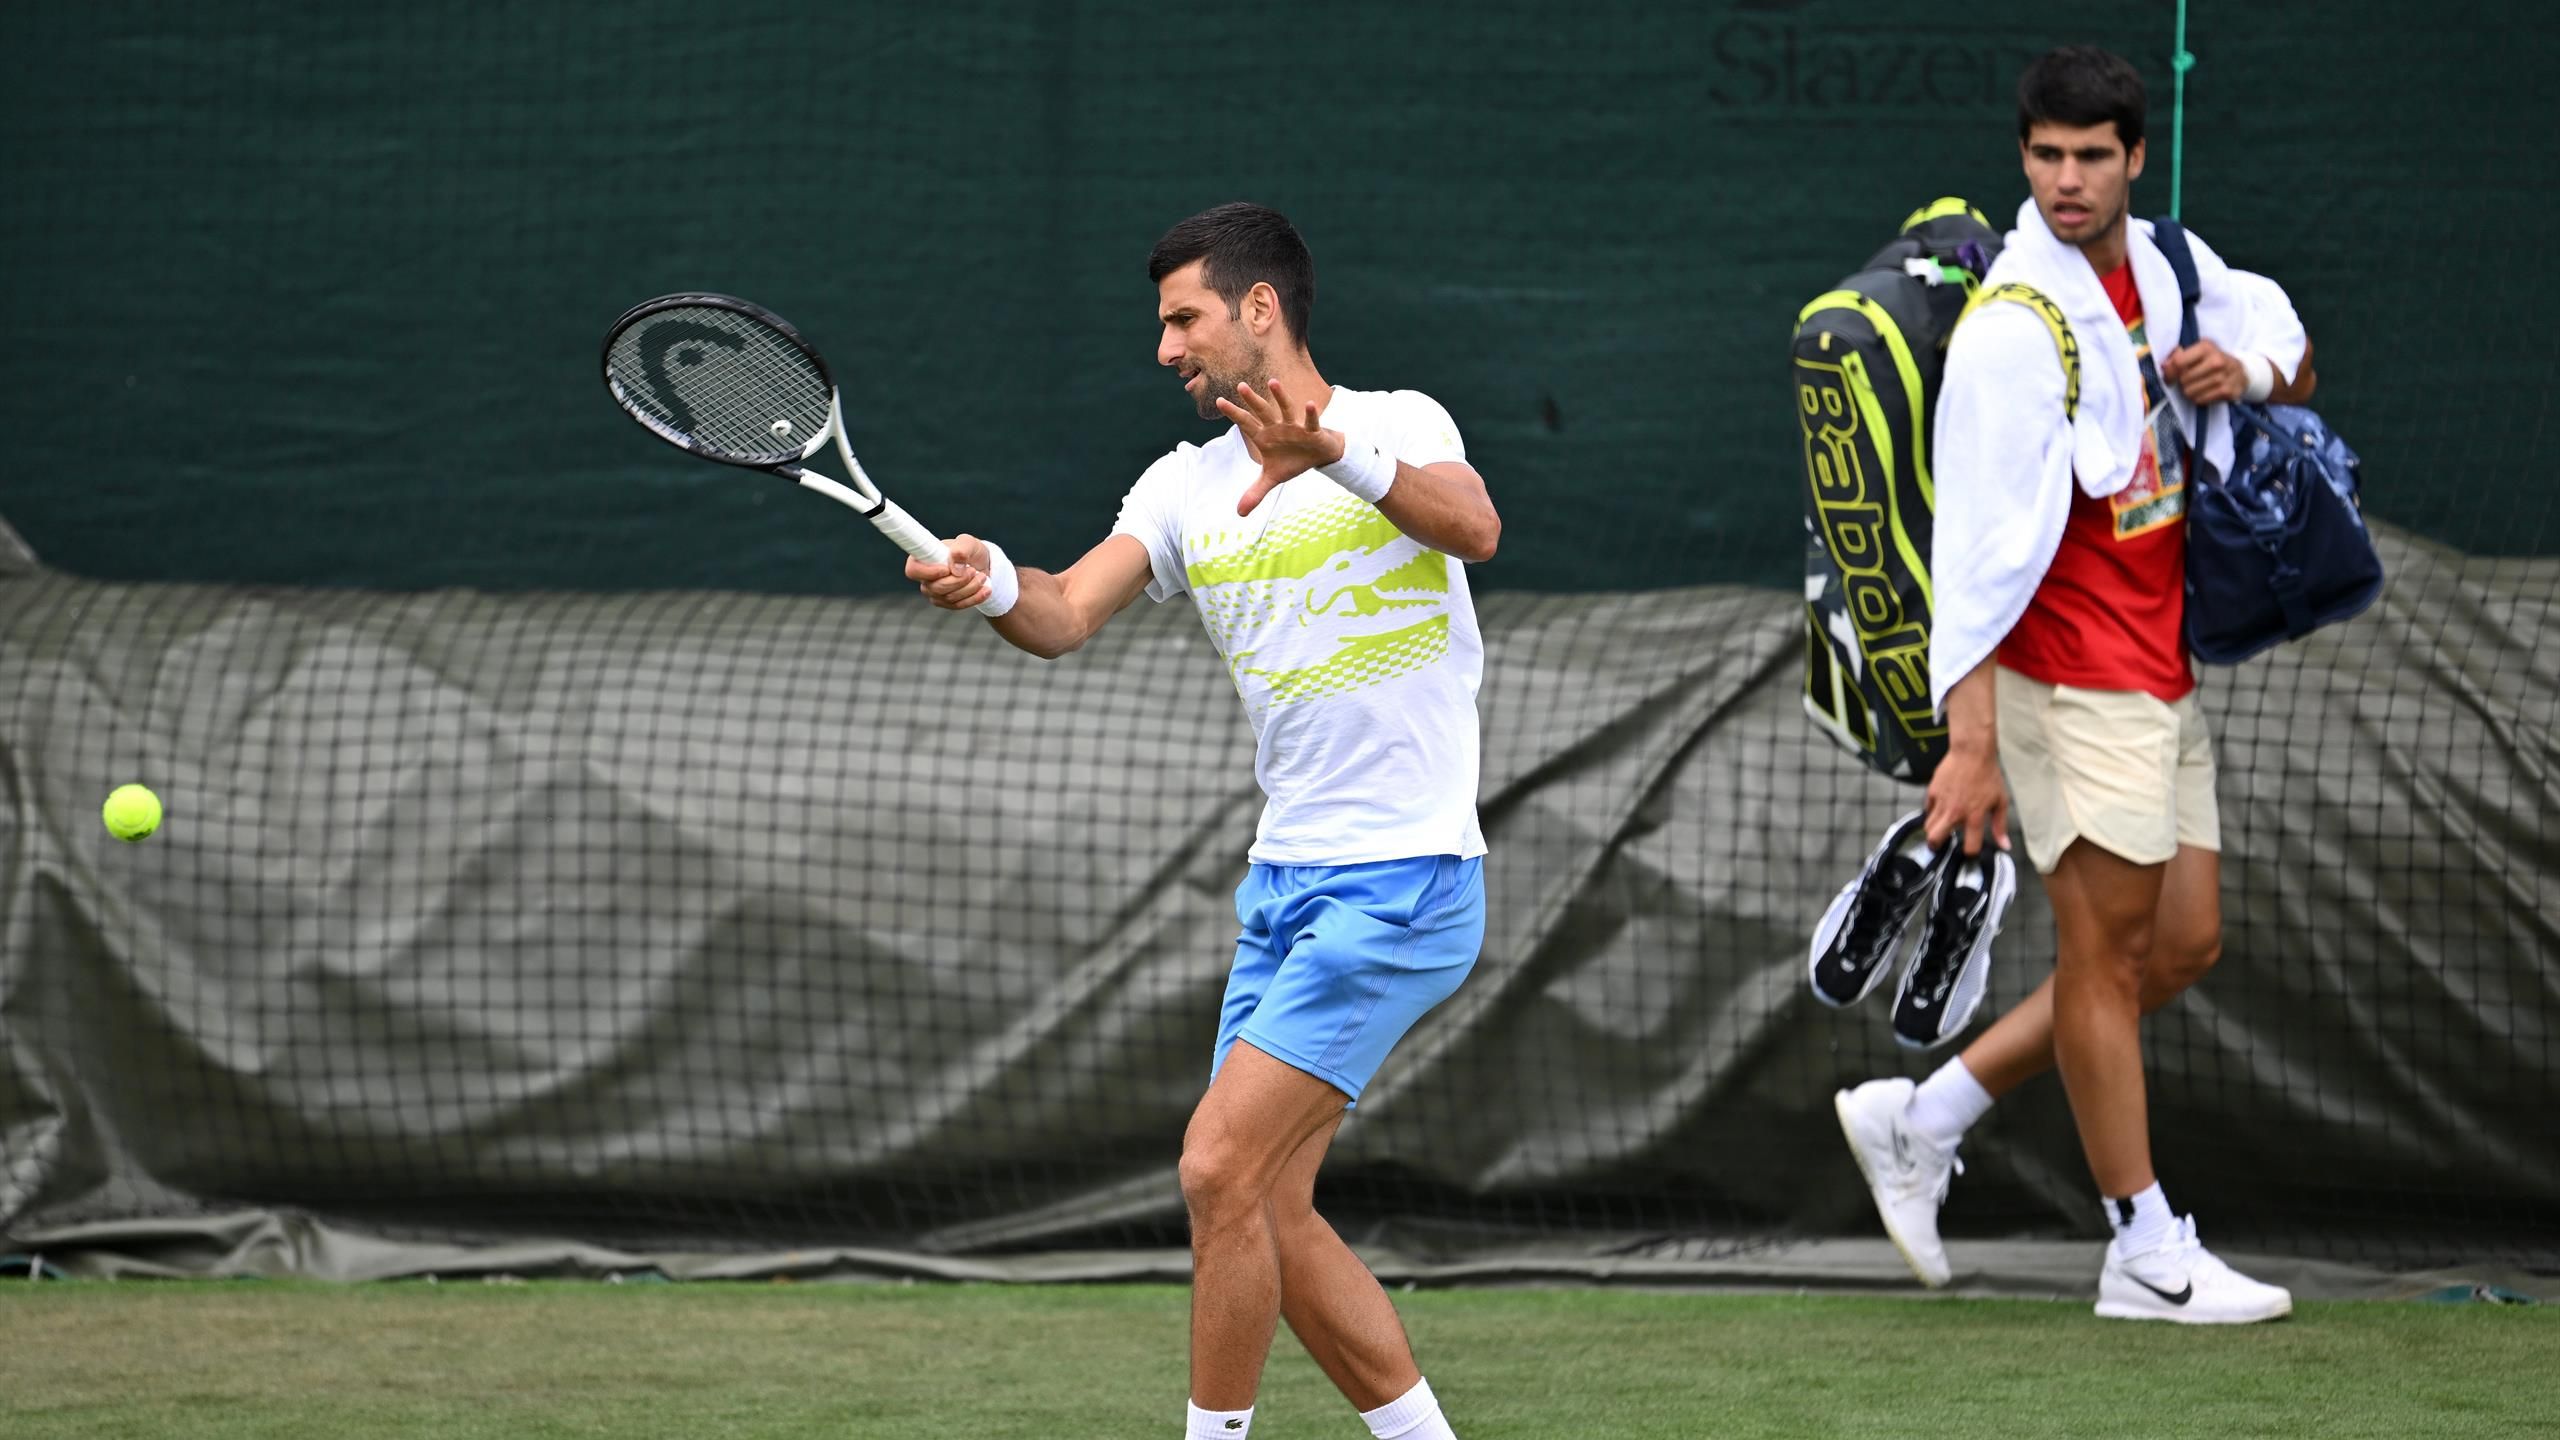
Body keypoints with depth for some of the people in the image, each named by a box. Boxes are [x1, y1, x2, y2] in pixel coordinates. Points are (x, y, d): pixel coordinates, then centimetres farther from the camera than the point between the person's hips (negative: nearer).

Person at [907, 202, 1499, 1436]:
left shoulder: (1396, 424, -6)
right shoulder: (1184, 488, 11)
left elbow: (1474, 527, -28)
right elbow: (1068, 615, -4)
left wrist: (1334, 452, -45)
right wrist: (991, 583, -28)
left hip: (1401, 883, -7)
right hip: (1283, 882, 7)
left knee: (1220, 1170, -14)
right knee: (1271, 1216, 6)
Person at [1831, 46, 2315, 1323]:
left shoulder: (2167, 265, 5)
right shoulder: (2014, 330, -19)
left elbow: (2288, 351, 23)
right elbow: (1981, 548, -24)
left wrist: (2249, 369, -3)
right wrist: (1970, 738, -29)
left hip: (2163, 669, 9)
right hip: (2073, 679, -9)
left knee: (2183, 944, 12)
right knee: (2107, 953, -2)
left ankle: (1919, 1120, 20)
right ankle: (2148, 1255, 5)